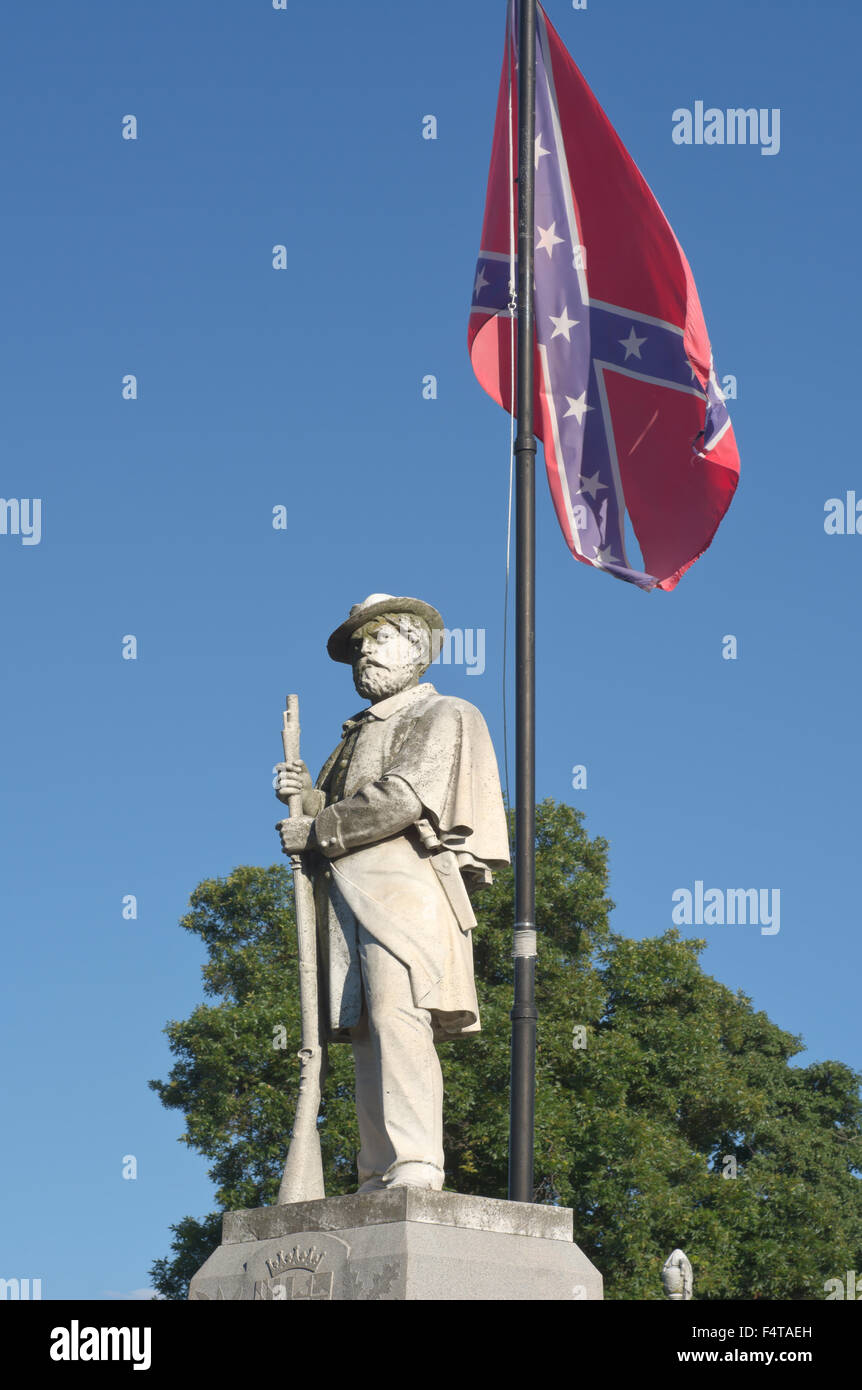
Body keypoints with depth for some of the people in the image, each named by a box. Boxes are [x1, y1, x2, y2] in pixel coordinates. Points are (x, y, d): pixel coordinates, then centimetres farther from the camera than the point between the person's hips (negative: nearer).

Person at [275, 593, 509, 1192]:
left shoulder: (440, 716, 9)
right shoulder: (359, 734, 33)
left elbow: (403, 799, -7)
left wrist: (316, 829, -3)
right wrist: (310, 798, 5)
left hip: (403, 884, -7)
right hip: (346, 896, 7)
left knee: (396, 1017, -23)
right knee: (368, 1033, -2)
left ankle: (416, 1171, -32)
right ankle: (378, 1182, -8)